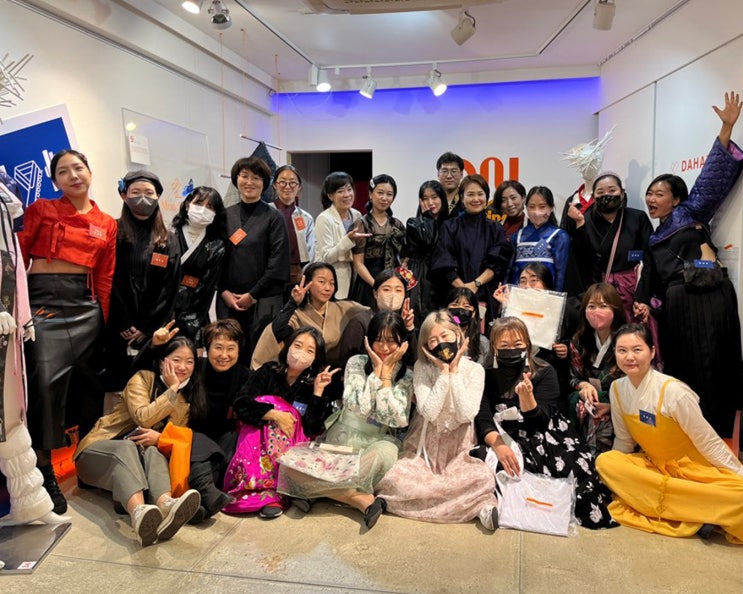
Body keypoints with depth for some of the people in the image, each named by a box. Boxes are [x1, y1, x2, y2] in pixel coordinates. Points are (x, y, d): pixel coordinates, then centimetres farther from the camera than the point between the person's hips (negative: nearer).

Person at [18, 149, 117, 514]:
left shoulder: (106, 225, 12)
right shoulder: (41, 210, 6)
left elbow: (105, 279, 10)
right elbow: (18, 256, -1)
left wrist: (104, 321, 6)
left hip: (85, 305, 3)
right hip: (43, 299, -3)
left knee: (88, 381, 8)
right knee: (45, 381, -14)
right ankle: (44, 473, -1)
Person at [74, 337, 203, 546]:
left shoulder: (189, 397, 10)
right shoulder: (142, 379, -2)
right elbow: (143, 418, -16)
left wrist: (159, 437, -21)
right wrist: (172, 389, -13)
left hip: (141, 456, 3)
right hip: (100, 450, -3)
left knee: (153, 452, -33)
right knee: (127, 447, -38)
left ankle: (166, 506, -64)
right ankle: (138, 513, -67)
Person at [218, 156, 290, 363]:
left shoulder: (273, 218, 0)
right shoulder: (225, 216, 10)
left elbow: (277, 264, -5)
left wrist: (252, 295, -8)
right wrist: (224, 292, -1)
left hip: (264, 301, -3)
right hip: (228, 301, 3)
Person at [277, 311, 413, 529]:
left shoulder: (406, 376, -1)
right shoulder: (357, 363, -2)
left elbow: (396, 419, -16)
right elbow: (358, 408, -16)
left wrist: (386, 373, -14)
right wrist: (376, 370, -14)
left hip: (374, 445, -2)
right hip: (340, 440, 2)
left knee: (386, 452, -39)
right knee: (291, 461, -24)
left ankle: (318, 489, -23)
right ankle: (363, 500, -23)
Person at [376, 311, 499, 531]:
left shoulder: (475, 370, -3)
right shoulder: (422, 368, -4)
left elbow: (466, 414, -15)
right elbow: (429, 412, -16)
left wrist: (454, 371, -15)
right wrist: (444, 372, -17)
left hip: (459, 449, 0)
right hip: (424, 448, 1)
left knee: (483, 479, -31)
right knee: (397, 480, -27)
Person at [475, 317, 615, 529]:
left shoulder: (544, 373, 0)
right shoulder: (487, 376, 1)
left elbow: (538, 423, -8)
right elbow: (483, 420, -10)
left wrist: (526, 396, -28)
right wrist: (498, 445, -29)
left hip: (546, 439, 0)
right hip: (504, 440, 1)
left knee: (578, 466, -25)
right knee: (486, 459, -30)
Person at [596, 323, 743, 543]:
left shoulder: (673, 391, -21)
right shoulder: (617, 388, -6)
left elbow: (709, 443, -12)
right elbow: (624, 440, 6)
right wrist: (613, 476, 2)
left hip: (695, 467, -6)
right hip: (653, 466, 6)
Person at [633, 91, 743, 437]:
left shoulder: (690, 213, 12)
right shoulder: (654, 241, 24)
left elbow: (714, 174, 4)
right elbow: (652, 281, 21)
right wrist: (646, 305, 4)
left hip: (707, 296, -4)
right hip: (676, 304, 5)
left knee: (710, 368, -7)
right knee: (683, 370, 4)